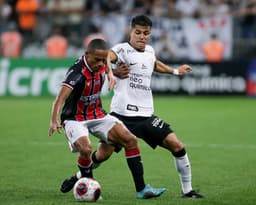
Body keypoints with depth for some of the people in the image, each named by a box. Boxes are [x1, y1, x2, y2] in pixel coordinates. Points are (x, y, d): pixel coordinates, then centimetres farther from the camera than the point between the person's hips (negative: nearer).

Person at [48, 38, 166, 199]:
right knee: (86, 149, -34)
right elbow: (61, 98, -41)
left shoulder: (101, 64, -6)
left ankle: (141, 189, -5)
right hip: (75, 118, -7)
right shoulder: (77, 72, -27)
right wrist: (54, 121, -54)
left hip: (98, 115, 7)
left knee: (130, 140, -8)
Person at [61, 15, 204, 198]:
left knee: (177, 146, -6)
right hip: (122, 114, -5)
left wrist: (175, 71, 47)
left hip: (146, 115, 5)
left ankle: (187, 190, 6)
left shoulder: (150, 51, 14)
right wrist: (114, 71, -44)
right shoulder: (123, 49, -7)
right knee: (103, 154, -1)